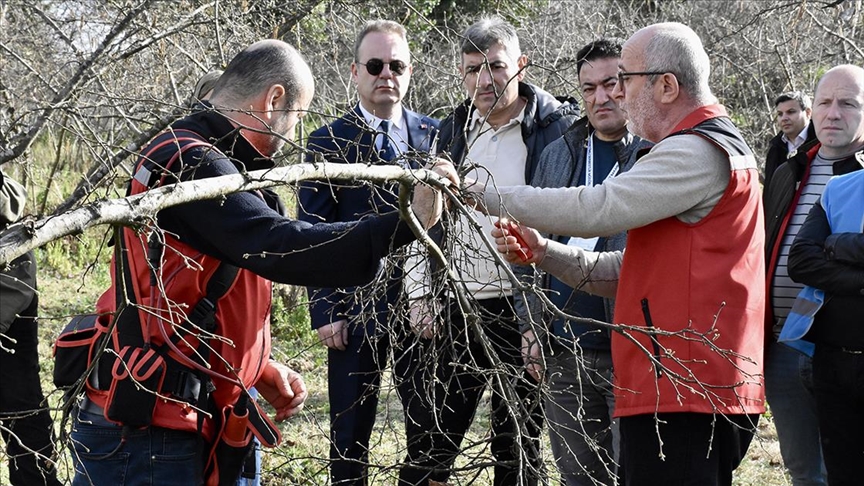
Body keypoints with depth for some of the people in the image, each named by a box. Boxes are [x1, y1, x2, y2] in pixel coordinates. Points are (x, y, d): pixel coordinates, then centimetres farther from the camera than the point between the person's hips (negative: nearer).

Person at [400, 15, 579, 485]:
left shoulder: (557, 129, -6)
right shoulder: (451, 132, 10)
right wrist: (421, 295, 7)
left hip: (522, 312, -4)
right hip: (452, 311, 4)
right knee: (427, 447, 6)